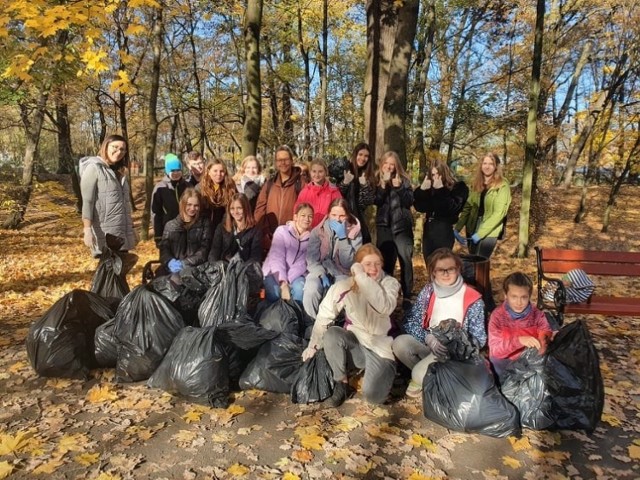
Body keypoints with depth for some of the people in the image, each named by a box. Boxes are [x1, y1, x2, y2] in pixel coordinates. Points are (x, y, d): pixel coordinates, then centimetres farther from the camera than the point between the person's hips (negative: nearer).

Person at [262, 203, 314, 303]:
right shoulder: (282, 231, -6)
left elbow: (302, 263, -8)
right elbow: (276, 258, -17)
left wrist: (287, 281, -23)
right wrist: (283, 283, -29)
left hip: (295, 274, 2)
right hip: (275, 272, -2)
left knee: (299, 288, -30)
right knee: (274, 292, -31)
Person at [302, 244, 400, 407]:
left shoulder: (390, 283, -10)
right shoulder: (344, 286, -8)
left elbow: (385, 307, -32)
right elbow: (325, 315, -1)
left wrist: (363, 277, -31)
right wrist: (313, 345, -1)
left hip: (379, 347, -2)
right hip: (354, 343, 2)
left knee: (373, 395, -24)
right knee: (331, 334, -29)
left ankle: (383, 370, 12)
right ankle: (342, 383, -7)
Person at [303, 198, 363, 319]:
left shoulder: (355, 233, -2)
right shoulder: (318, 231, 0)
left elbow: (348, 263, -12)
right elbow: (311, 259, -5)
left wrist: (343, 237, -19)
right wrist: (322, 274, -22)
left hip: (342, 274, 0)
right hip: (320, 271, 1)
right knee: (311, 291, -31)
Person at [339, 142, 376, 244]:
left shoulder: (369, 176, 6)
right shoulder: (345, 171, -1)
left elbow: (370, 201, -1)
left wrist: (364, 185, -14)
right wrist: (345, 183, -19)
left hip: (359, 218, 2)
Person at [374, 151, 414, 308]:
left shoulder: (403, 180, 4)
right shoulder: (378, 180, 7)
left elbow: (409, 201, -6)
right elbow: (376, 201, -6)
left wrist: (398, 187, -16)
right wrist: (383, 184, -16)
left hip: (402, 225, -1)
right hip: (384, 225, 1)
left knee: (406, 259, -6)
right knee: (385, 260, 3)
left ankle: (407, 296, 1)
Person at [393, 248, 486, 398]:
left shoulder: (473, 300, -11)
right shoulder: (428, 291, -1)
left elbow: (478, 339, -8)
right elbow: (410, 322, -4)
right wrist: (429, 339, -21)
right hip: (427, 343, 4)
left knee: (420, 374, -30)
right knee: (399, 343, -26)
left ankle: (423, 378, 10)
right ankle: (423, 376, 2)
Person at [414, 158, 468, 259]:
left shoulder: (459, 187, -2)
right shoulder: (430, 188, 11)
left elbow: (453, 207, -17)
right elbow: (420, 207, 6)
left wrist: (440, 190, -19)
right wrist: (422, 189, -7)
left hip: (445, 231, -6)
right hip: (429, 230, 6)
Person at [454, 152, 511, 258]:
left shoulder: (502, 186, -6)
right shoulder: (476, 184, 10)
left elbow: (499, 213, -13)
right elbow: (467, 207, 7)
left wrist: (480, 233, -19)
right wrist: (457, 229, -3)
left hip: (490, 231, -5)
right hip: (473, 229, 5)